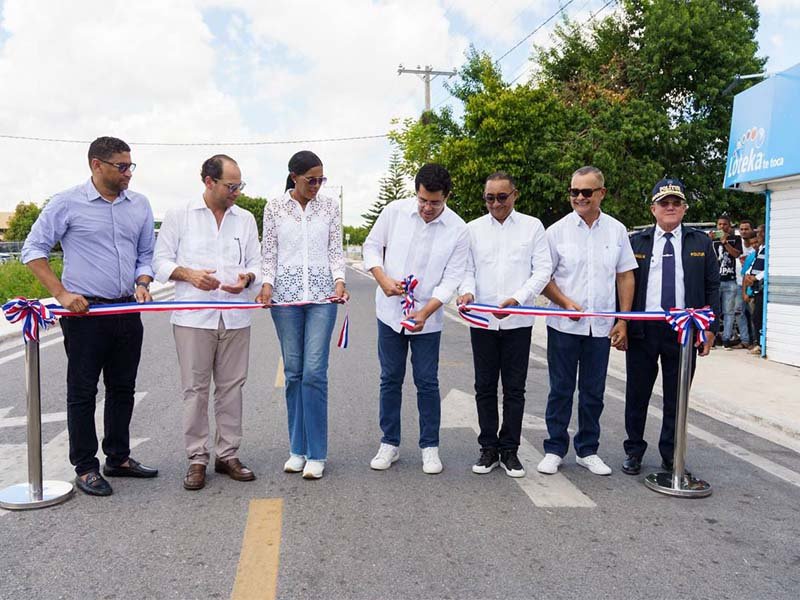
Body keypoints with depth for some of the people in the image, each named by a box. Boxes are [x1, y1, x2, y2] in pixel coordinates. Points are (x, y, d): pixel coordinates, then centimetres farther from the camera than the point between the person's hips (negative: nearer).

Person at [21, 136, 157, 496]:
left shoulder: (140, 205, 8)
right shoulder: (68, 203, -6)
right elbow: (34, 249, -4)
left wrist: (142, 284, -4)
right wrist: (62, 294, -12)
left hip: (127, 311, 5)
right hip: (85, 312, -5)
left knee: (122, 388, 13)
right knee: (82, 391, 4)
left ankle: (118, 458, 27)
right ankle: (85, 468, 14)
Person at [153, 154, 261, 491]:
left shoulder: (246, 219, 11)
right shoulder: (179, 216, 3)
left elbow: (256, 263, 12)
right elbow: (161, 261, 3)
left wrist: (247, 277, -10)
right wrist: (188, 274, -15)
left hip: (235, 317, 3)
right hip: (193, 317, -3)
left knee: (231, 387, 8)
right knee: (195, 388, 2)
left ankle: (227, 454, 20)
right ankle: (197, 459, 13)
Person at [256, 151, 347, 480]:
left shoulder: (330, 207, 6)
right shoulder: (274, 208, 5)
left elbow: (336, 251, 6)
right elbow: (269, 254, 5)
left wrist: (339, 280, -11)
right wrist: (267, 284, -10)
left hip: (322, 295, -1)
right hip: (286, 295, 1)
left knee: (314, 372, -7)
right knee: (293, 372, 5)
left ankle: (316, 453, 3)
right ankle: (298, 449, 17)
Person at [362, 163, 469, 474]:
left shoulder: (458, 229, -9)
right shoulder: (394, 211, -5)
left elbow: (452, 278, -10)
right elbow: (372, 246, 3)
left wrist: (425, 311, -23)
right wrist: (383, 279, -15)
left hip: (427, 318, -1)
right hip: (390, 312, 1)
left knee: (427, 383, 4)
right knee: (390, 379, 10)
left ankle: (430, 447, 18)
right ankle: (389, 443, 22)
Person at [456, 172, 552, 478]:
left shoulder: (532, 226, 3)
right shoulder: (474, 228, 8)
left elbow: (543, 269, -1)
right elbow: (466, 269, 8)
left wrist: (518, 298, -15)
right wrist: (467, 291, -14)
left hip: (518, 321, -1)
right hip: (482, 321, 2)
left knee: (514, 389, 5)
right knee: (485, 387, 8)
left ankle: (509, 450, 17)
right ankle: (489, 448, 19)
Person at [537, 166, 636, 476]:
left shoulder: (616, 230, 5)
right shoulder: (557, 230, -2)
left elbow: (625, 277, 8)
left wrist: (623, 321, 2)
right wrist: (566, 303, -14)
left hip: (601, 326, 2)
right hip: (564, 325, -2)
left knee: (593, 392, 11)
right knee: (561, 390, 6)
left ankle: (587, 450, 23)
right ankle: (554, 450, 18)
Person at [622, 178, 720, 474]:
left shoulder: (701, 243, 7)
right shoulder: (636, 242, 5)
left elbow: (712, 287, 6)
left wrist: (710, 328, -1)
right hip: (643, 329, 0)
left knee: (676, 397, 9)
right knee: (637, 394, 8)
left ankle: (670, 456, 22)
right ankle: (634, 452, 22)